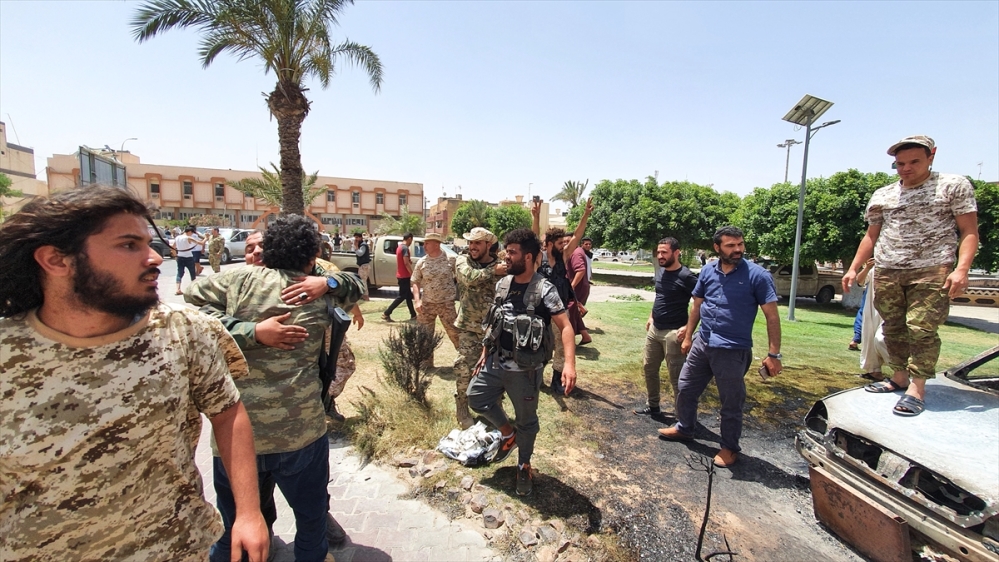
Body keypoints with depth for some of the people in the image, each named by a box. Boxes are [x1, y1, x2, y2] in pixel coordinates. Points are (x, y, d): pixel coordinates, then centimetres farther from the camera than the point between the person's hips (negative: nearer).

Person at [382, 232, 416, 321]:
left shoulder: (399, 247, 15)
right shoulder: (405, 248, -16)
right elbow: (406, 263, -22)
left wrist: (409, 260, 9)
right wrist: (413, 274, -19)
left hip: (401, 275, 10)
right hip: (404, 276, -10)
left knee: (408, 295, 13)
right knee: (402, 296, -6)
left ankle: (413, 315, 18)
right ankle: (386, 314, -6)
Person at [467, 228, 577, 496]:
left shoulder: (544, 290, -17)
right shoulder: (502, 284, 2)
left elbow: (565, 327, -23)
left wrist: (569, 363, -36)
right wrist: (485, 353, 15)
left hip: (525, 370, -6)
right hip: (496, 363, 6)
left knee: (526, 420, 11)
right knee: (476, 397, 14)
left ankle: (524, 466, 37)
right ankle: (508, 434, 36)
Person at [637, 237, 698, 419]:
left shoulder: (686, 276, -16)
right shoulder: (662, 272, 8)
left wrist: (688, 327, -20)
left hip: (673, 333, -8)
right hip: (654, 330, 8)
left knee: (676, 377, 0)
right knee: (649, 368, 16)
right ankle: (653, 406, 33)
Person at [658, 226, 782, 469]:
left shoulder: (757, 275, -11)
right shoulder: (707, 271, 2)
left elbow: (772, 316, -10)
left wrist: (773, 354, -14)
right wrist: (688, 337, 13)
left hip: (733, 351, -5)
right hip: (701, 344, 5)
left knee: (731, 403, 9)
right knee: (686, 389, 17)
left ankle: (730, 448, 30)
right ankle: (684, 428, 39)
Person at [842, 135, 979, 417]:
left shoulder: (954, 186, 3)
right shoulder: (881, 196, 14)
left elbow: (969, 231, -2)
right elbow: (871, 236, 18)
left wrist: (961, 269, -16)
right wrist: (853, 268, 11)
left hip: (931, 272, -4)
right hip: (887, 274, 4)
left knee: (921, 328, -9)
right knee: (893, 329, 8)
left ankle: (917, 389, -3)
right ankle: (899, 378, 19)